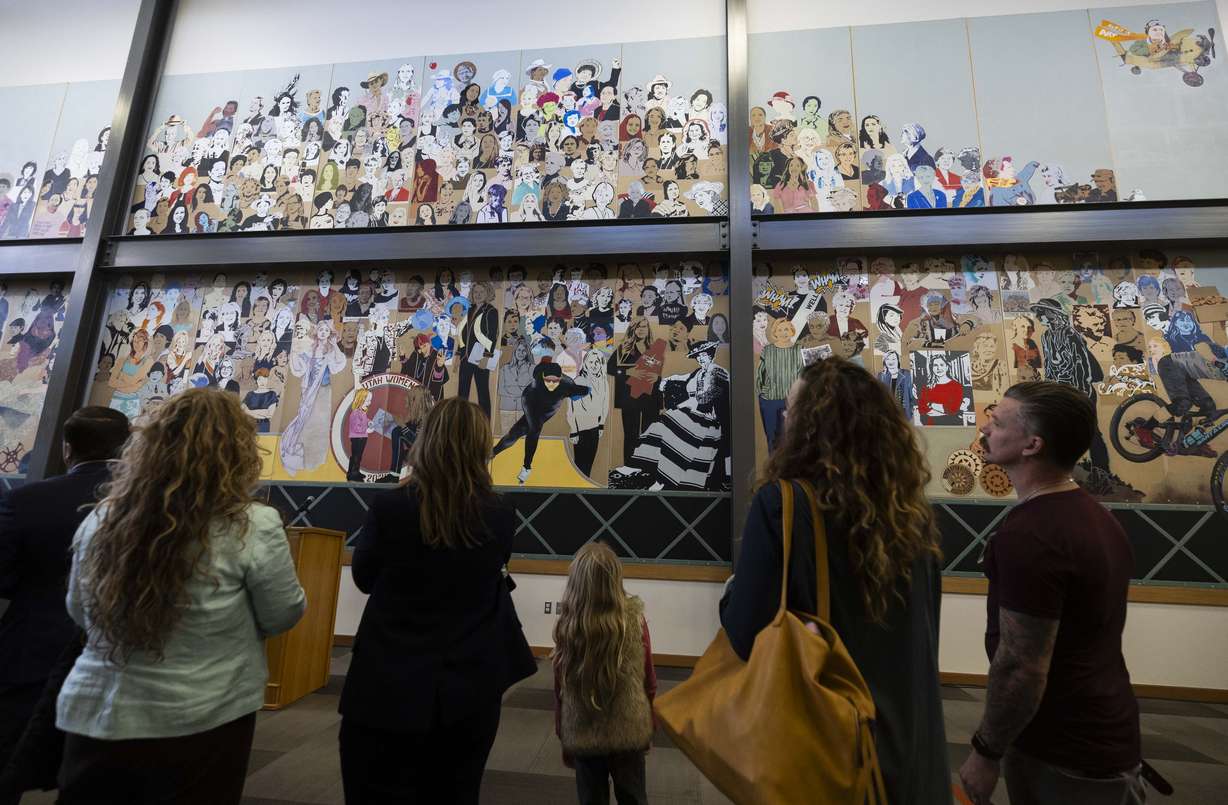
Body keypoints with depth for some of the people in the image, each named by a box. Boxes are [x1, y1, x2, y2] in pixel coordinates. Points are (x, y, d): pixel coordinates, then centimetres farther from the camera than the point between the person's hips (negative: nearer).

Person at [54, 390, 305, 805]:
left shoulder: (100, 518, -5)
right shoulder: (252, 526, -20)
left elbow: (80, 612, 12)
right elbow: (283, 615, -8)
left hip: (95, 718, 4)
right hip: (199, 725, -3)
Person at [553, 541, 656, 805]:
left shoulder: (567, 627, -16)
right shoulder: (635, 621, -15)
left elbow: (560, 690, -7)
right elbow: (649, 681, -5)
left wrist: (563, 738, 8)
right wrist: (649, 727, 11)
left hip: (583, 736, 0)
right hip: (629, 733, 0)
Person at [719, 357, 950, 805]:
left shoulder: (781, 503, -23)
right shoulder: (913, 511, -4)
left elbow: (745, 635, -21)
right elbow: (924, 632, 8)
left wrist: (734, 593, -1)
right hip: (909, 735, 5)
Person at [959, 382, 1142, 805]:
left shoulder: (1028, 534, -29)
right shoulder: (1096, 516, 3)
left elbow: (1021, 668, -27)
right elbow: (1084, 634, 13)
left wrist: (986, 752, -13)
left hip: (1063, 754, -8)